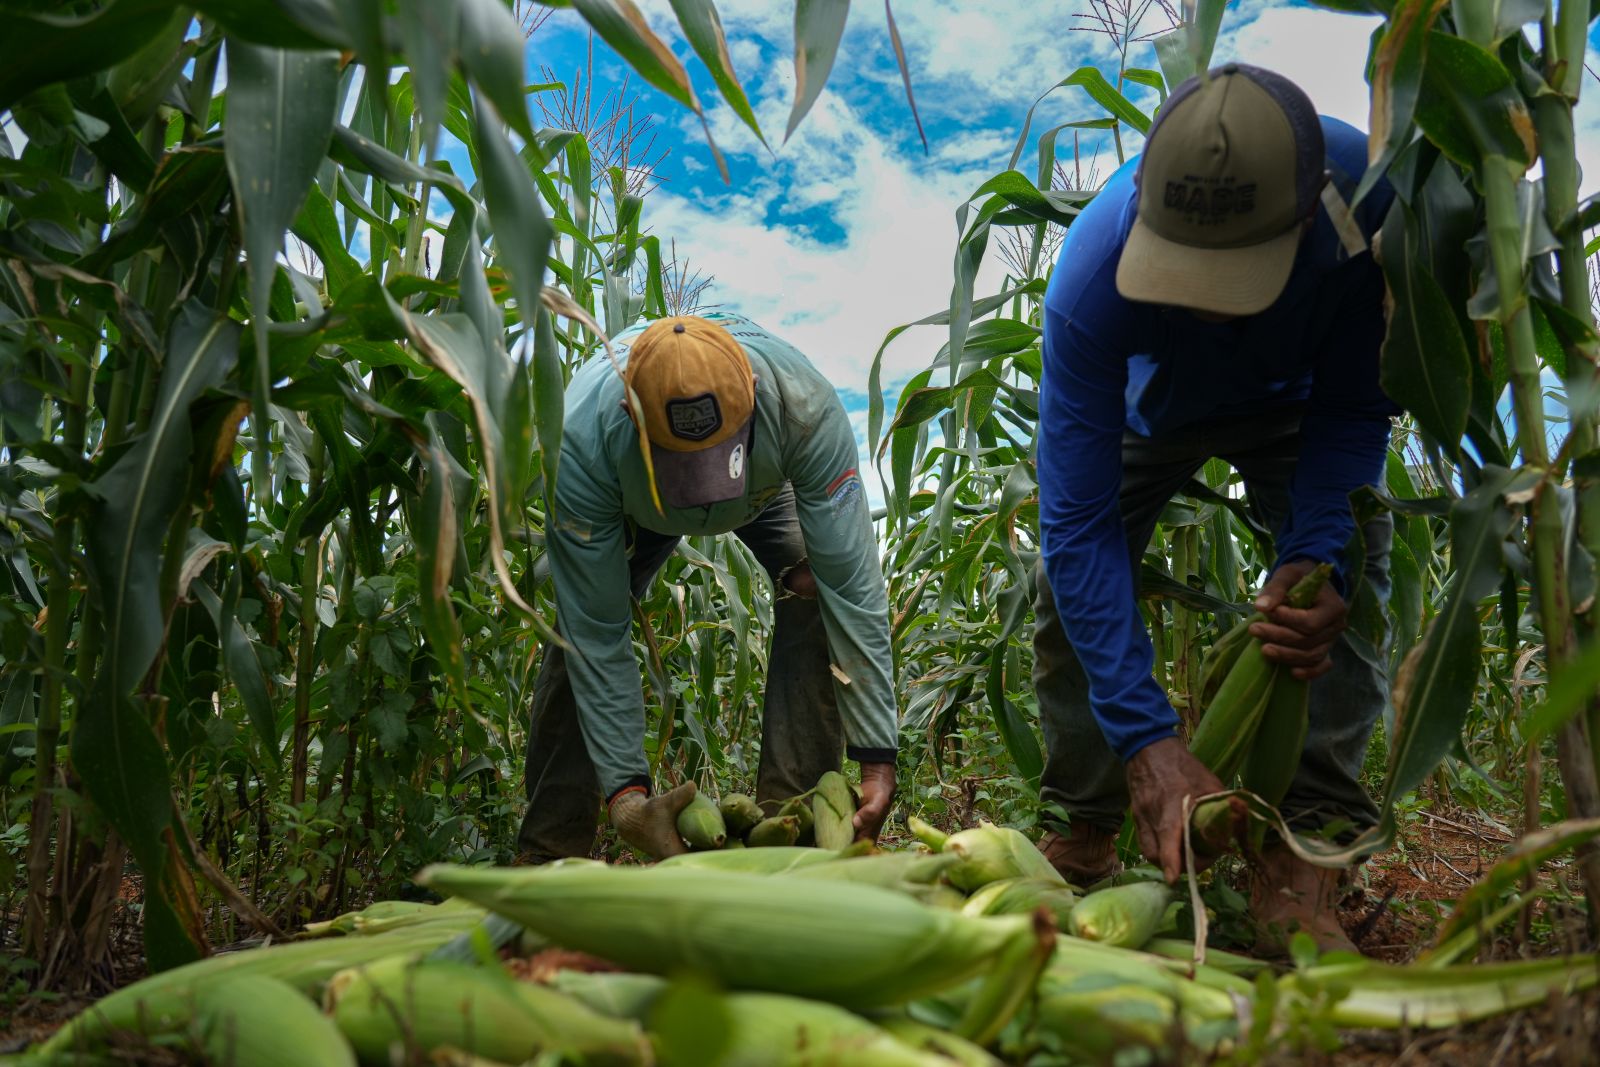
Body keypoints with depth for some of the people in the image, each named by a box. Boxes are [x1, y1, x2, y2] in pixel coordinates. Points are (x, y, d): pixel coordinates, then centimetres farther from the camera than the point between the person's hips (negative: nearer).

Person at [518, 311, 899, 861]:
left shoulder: (804, 405, -44)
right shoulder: (581, 439, -43)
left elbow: (853, 586, -39)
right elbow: (599, 634, -36)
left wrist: (877, 760, -41)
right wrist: (625, 790, -40)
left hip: (767, 486, 0)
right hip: (631, 503, 0)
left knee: (814, 590, -27)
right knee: (578, 633, -17)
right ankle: (550, 854, -1)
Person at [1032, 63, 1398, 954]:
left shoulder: (1369, 201, -39)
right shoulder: (1093, 278, -41)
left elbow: (1356, 409, -24)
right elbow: (1079, 525, -40)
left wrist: (1315, 555, -42)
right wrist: (1145, 740, -45)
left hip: (1290, 401, 1)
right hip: (1149, 402, 0)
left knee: (1350, 568, -23)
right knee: (1071, 584, -10)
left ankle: (1303, 861, -21)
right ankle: (1081, 837, 6)